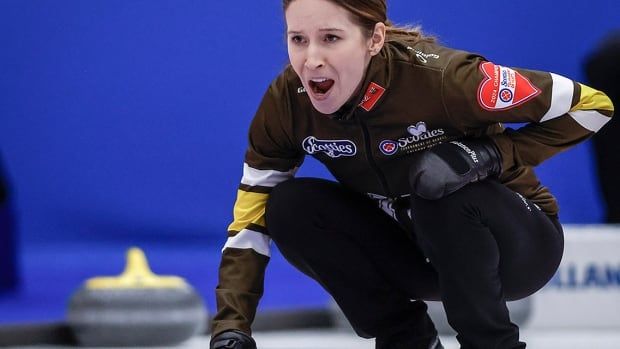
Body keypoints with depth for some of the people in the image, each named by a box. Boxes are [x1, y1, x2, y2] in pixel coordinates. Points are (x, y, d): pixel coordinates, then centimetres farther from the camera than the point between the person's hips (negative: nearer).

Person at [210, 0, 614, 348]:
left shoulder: (437, 74, -30)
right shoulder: (288, 101, -17)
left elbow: (589, 105, -22)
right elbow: (252, 219, -14)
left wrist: (490, 154, -33)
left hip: (512, 243, -5)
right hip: (415, 250, 5)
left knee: (441, 196, -35)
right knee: (290, 207, -18)